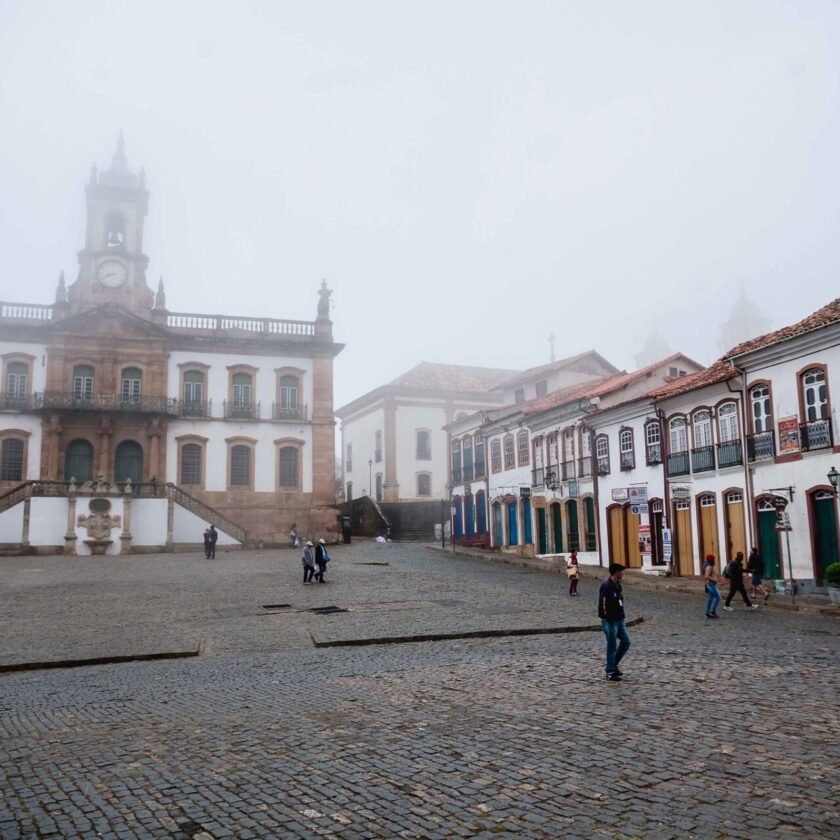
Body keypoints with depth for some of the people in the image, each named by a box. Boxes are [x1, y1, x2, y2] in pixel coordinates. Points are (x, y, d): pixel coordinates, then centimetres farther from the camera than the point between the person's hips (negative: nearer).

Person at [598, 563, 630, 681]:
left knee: (626, 642, 12)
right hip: (610, 621, -9)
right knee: (612, 646, -1)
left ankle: (614, 664, 27)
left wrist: (621, 616, 12)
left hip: (619, 620, 9)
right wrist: (607, 618, -18)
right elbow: (603, 604, -21)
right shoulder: (606, 586, -19)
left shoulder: (617, 585, 10)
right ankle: (610, 672, 10)